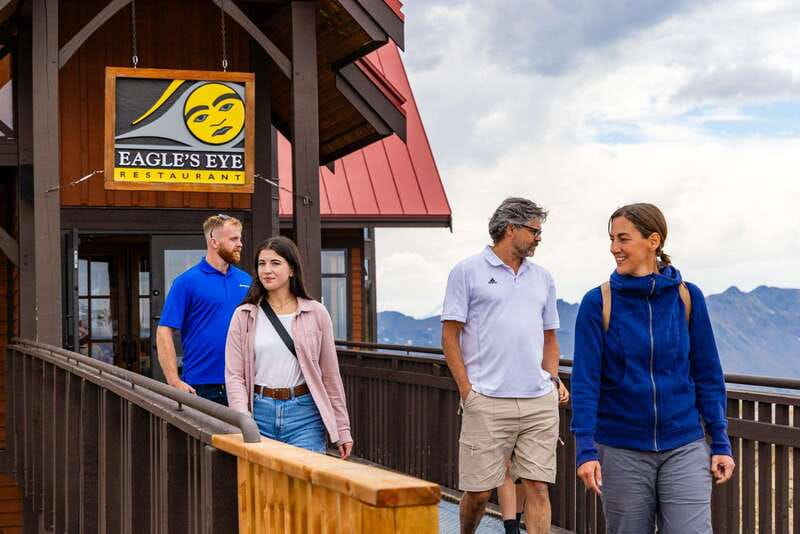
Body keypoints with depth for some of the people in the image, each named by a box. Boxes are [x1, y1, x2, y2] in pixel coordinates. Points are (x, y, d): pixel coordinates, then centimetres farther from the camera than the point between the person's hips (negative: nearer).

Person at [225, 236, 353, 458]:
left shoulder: (316, 314, 4)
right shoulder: (244, 316, 5)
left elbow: (330, 374, 7)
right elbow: (234, 375, 1)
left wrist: (342, 429, 7)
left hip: (304, 414, -1)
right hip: (259, 413, 1)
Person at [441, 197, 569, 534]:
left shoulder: (542, 278, 17)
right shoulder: (467, 272, 2)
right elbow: (450, 336, 0)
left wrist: (554, 379, 8)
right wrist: (467, 391, -7)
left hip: (541, 402, 4)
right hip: (488, 402, -4)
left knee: (538, 488, -1)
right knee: (478, 491, 0)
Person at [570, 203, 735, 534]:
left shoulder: (687, 297, 0)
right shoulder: (598, 303, -5)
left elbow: (708, 376, 4)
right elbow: (585, 381, -7)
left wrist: (721, 443, 2)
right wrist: (586, 449, -15)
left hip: (684, 448, 1)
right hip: (621, 451, 0)